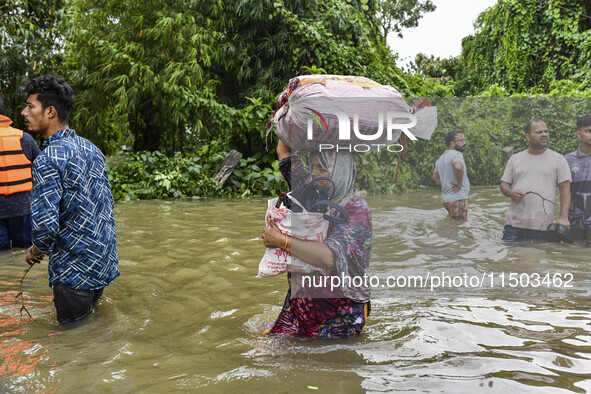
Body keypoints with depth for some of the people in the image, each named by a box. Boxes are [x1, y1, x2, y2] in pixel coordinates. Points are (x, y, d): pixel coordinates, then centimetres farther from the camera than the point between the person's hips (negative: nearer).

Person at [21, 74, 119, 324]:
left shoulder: (48, 160, -20)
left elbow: (46, 226, -26)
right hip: (105, 261, 8)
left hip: (75, 270, -8)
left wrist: (36, 251, -4)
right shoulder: (90, 148, 6)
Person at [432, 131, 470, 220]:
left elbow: (435, 177, 27)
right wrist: (460, 183, -20)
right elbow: (458, 167, -33)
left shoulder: (441, 158, 18)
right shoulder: (457, 154, -11)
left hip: (446, 198, 10)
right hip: (457, 199, -10)